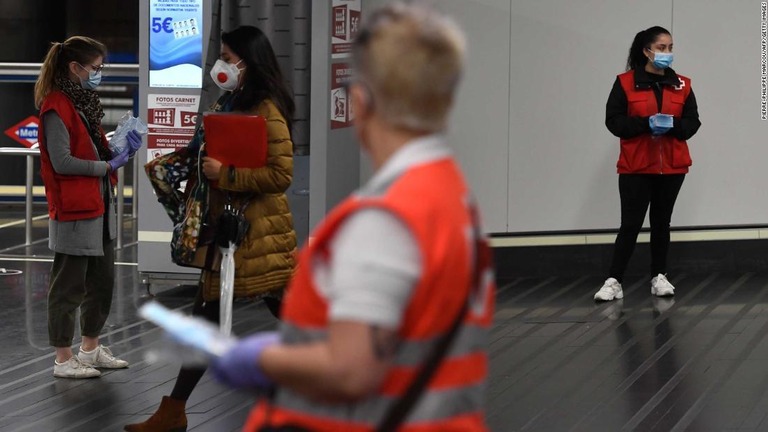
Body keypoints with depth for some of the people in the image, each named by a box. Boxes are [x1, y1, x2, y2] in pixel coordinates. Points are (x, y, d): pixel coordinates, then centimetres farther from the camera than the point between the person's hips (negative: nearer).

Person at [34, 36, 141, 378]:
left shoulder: (84, 102, 14)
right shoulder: (56, 106, -16)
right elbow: (62, 162, -21)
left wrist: (121, 148, 3)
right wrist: (107, 166, -15)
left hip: (99, 205, 10)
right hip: (73, 211, -10)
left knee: (102, 281, 16)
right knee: (69, 286, -1)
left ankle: (90, 349, 29)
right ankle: (63, 359, 6)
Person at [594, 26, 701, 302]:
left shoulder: (681, 85, 6)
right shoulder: (625, 83, -3)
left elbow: (693, 121, 6)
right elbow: (613, 120, -7)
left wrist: (673, 125, -15)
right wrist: (646, 124, -20)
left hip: (671, 167, 3)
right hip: (636, 167, -3)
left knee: (662, 222, 10)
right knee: (630, 224, -6)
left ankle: (659, 277, 19)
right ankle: (614, 281, -4)